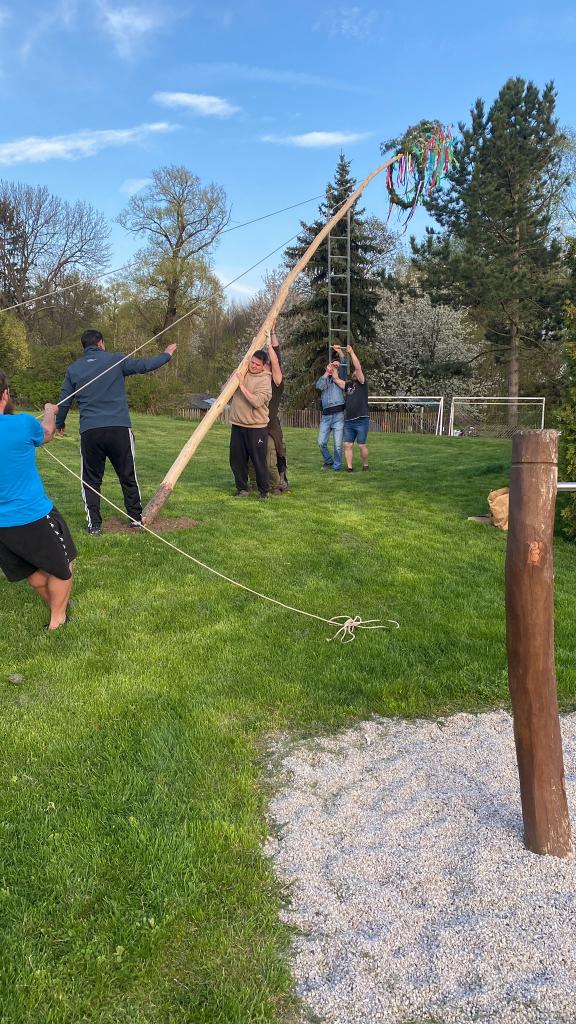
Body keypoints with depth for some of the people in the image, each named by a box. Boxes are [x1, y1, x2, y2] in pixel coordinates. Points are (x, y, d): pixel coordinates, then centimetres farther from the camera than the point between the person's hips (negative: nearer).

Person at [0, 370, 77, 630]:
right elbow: (46, 433, 6)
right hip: (34, 518, -6)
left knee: (34, 570, 27)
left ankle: (55, 605, 46)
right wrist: (50, 412, 29)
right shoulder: (22, 424, -18)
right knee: (62, 569, 18)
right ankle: (57, 621, 26)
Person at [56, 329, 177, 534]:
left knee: (91, 479, 11)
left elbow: (64, 401, 15)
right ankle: (136, 519, 18)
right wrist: (167, 355, 27)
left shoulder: (73, 369, 10)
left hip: (89, 431, 1)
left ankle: (94, 524, 6)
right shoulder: (116, 360, 3)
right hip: (119, 429, -1)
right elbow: (145, 365, 9)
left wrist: (59, 424, 32)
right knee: (128, 476, 11)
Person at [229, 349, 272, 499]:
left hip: (256, 427, -5)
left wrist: (242, 385, -21)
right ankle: (242, 488, 23)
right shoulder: (242, 372, 8)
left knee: (259, 460, 1)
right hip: (238, 425, 6)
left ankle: (264, 490, 15)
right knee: (237, 459, 9)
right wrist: (234, 378, -3)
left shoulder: (265, 380, -10)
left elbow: (257, 401, -24)